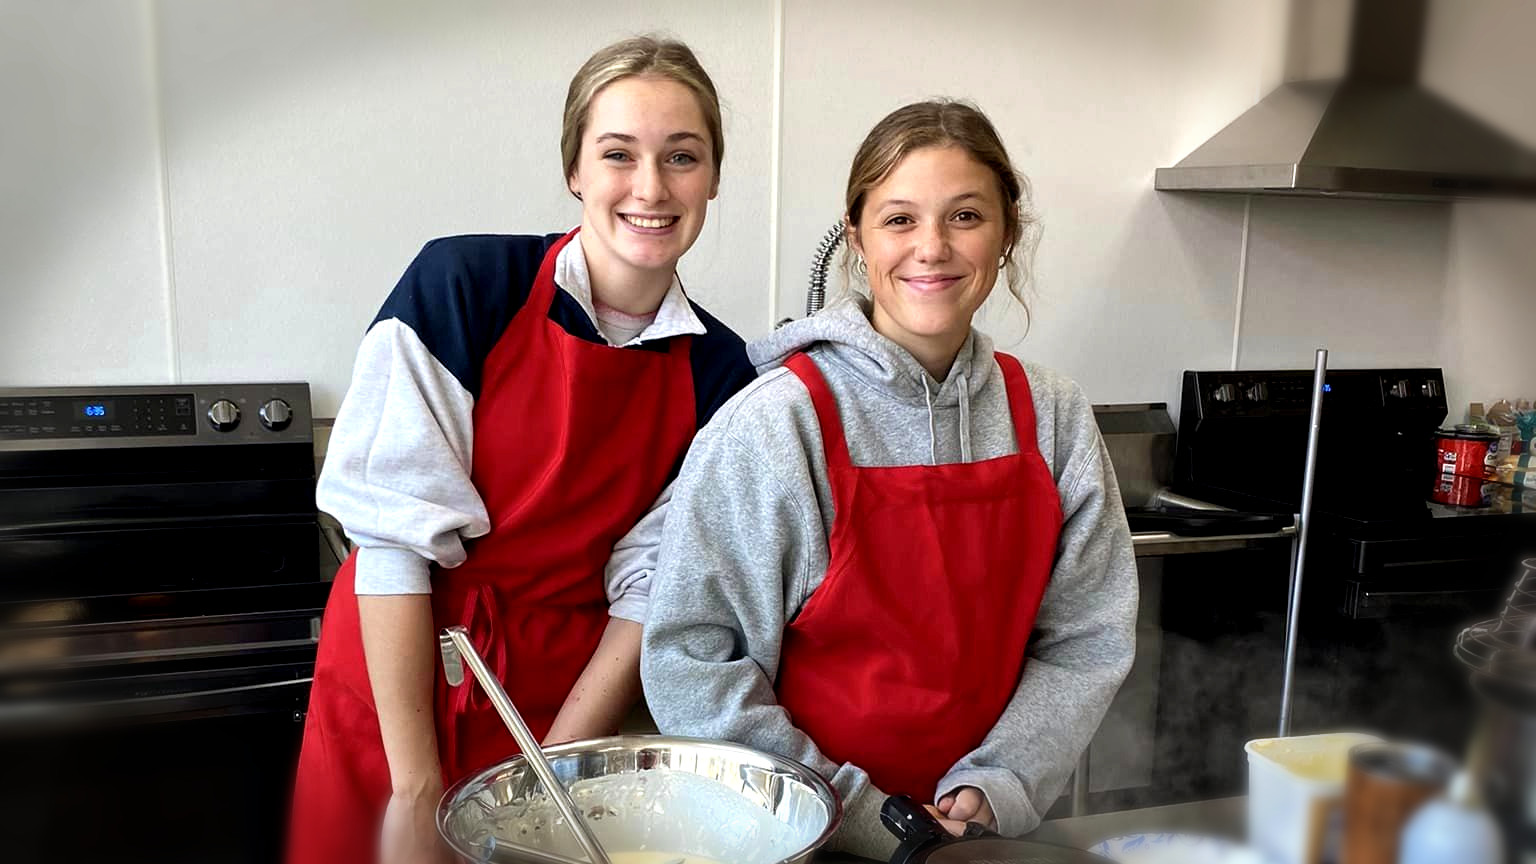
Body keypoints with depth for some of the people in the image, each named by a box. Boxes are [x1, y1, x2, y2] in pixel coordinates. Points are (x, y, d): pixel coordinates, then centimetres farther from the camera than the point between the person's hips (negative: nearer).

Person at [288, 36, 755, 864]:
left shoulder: (716, 369, -5)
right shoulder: (463, 284, -15)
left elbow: (647, 589, -5)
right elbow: (394, 531, -16)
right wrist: (417, 788, -16)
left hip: (564, 703, 2)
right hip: (398, 684, -1)